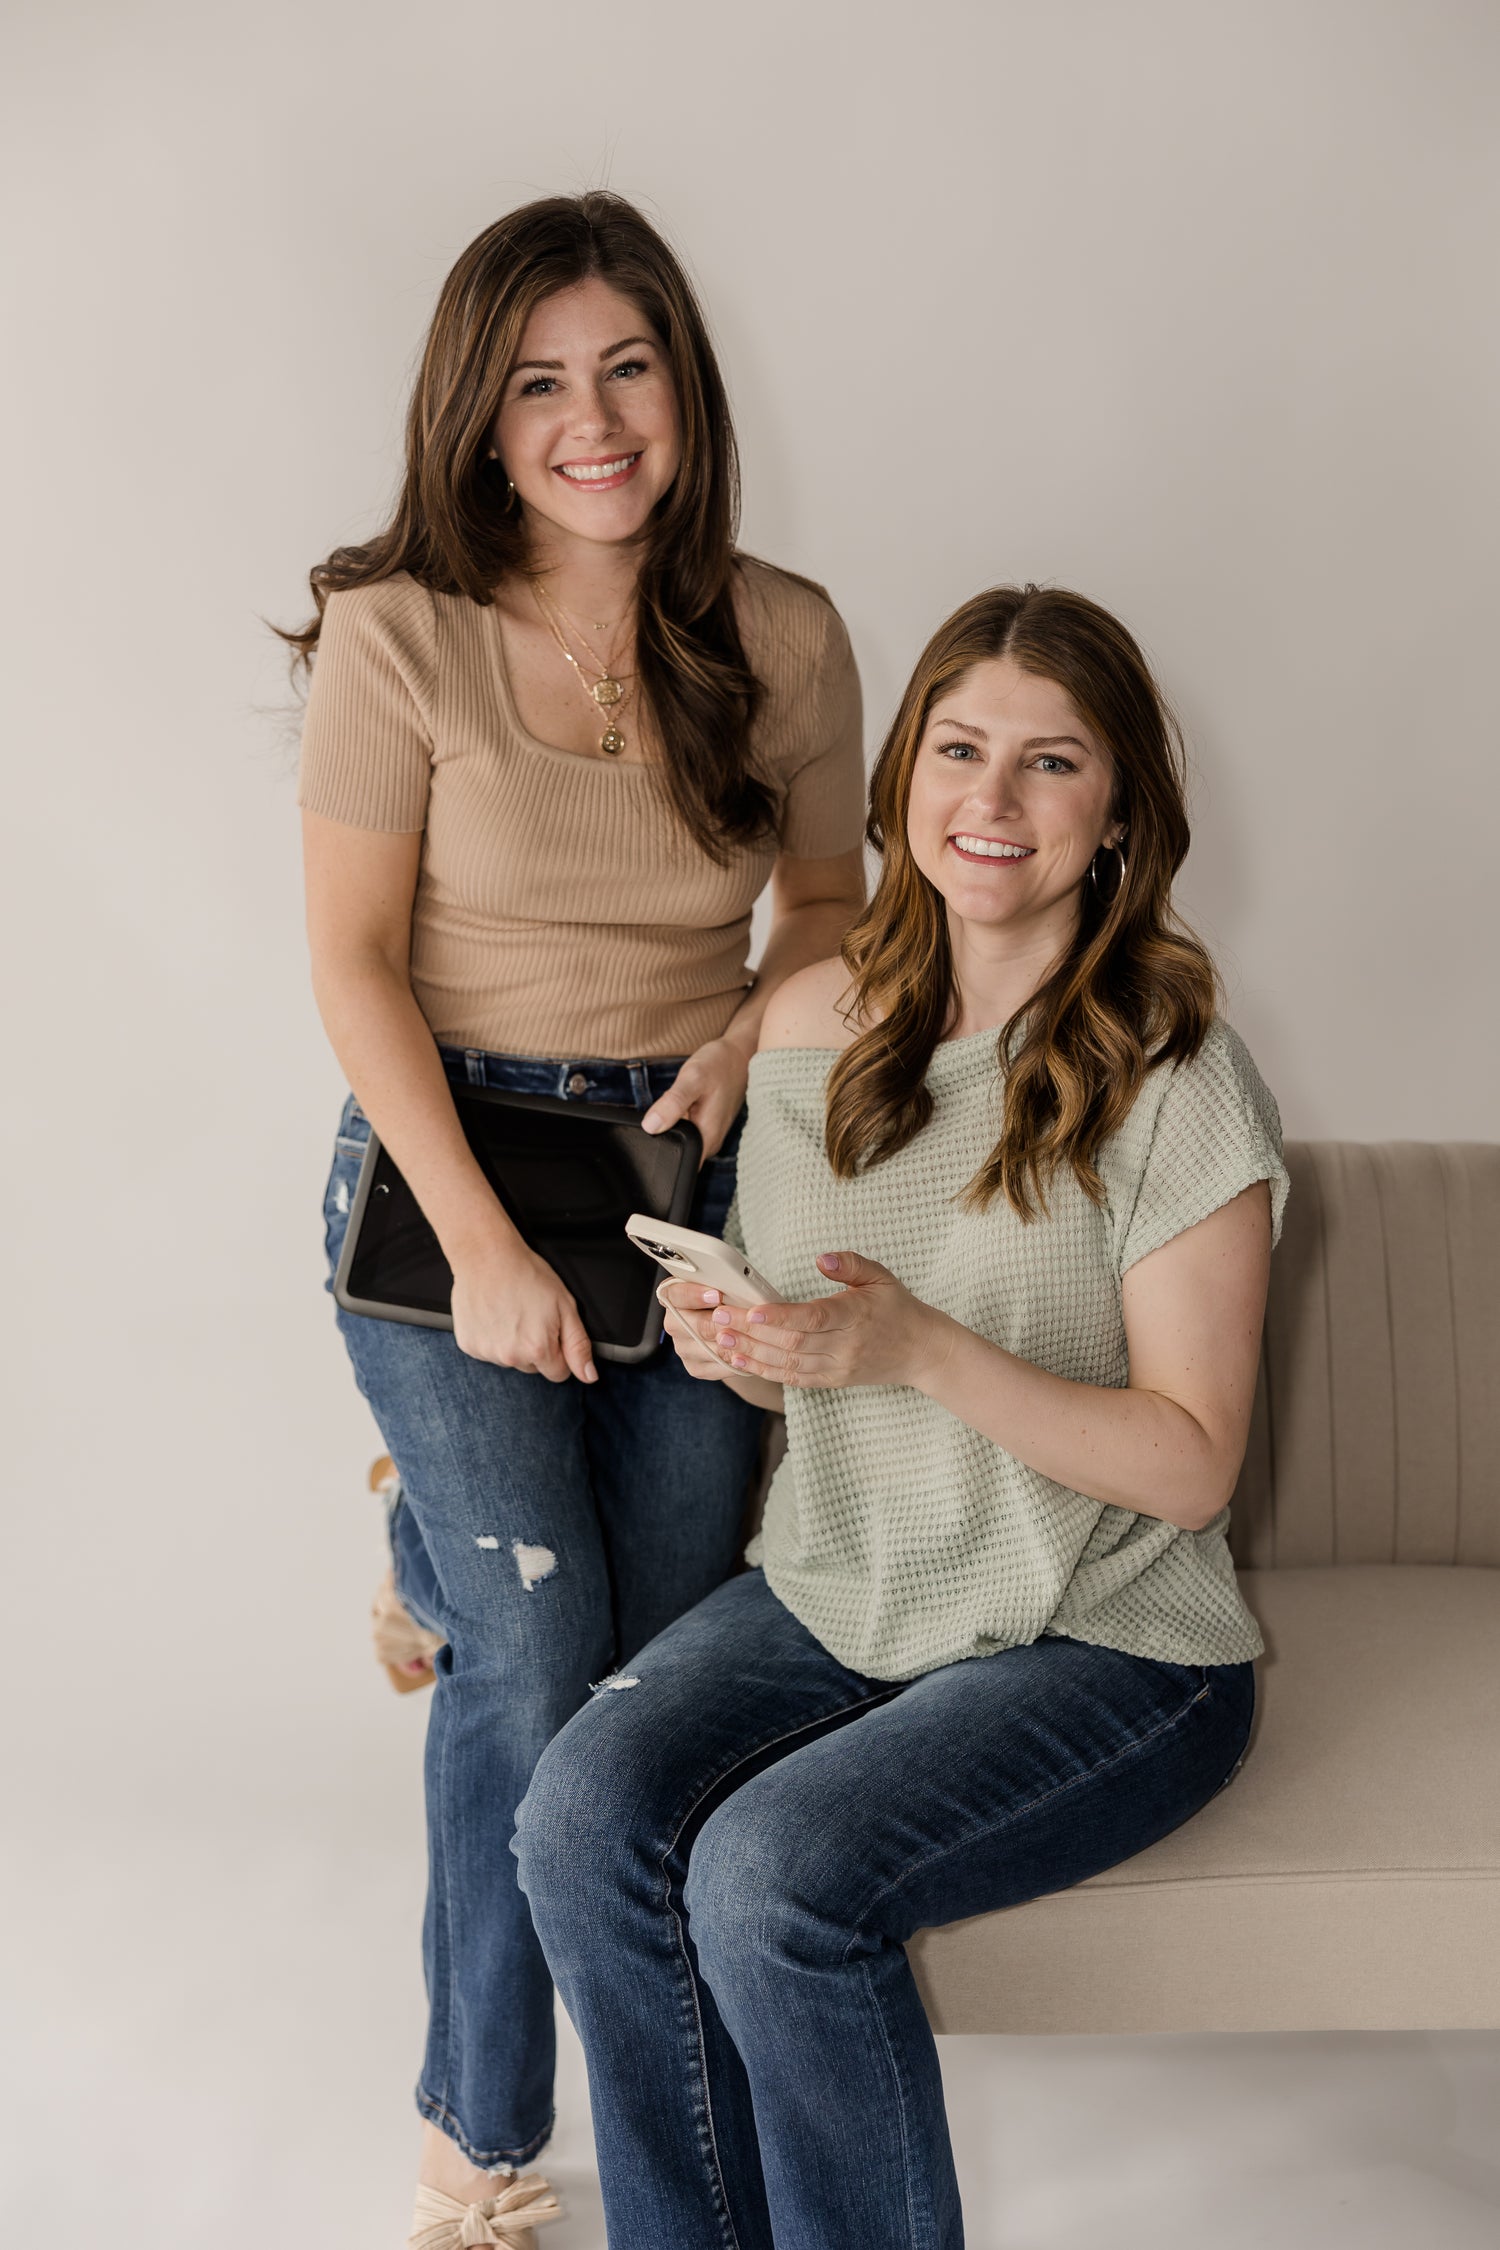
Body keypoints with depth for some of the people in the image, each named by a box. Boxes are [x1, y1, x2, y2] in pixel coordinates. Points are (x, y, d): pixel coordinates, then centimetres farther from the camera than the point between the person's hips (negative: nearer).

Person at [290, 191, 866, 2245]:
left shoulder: (783, 639, -1)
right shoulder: (400, 636, -10)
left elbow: (835, 899, 13)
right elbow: (356, 963, -9)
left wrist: (755, 1033, -8)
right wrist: (486, 1247, -15)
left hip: (693, 1168, 4)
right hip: (446, 1160, -3)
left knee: (677, 1654, 2)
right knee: (539, 1661, -6)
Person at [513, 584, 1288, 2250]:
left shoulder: (1177, 1084, -14)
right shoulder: (815, 1022, 2)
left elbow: (1189, 1463, -14)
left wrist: (920, 1348, -25)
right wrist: (729, 1341, -11)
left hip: (1097, 1646, -5)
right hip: (831, 1591, 5)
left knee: (774, 1875, -26)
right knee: (583, 1819, -19)